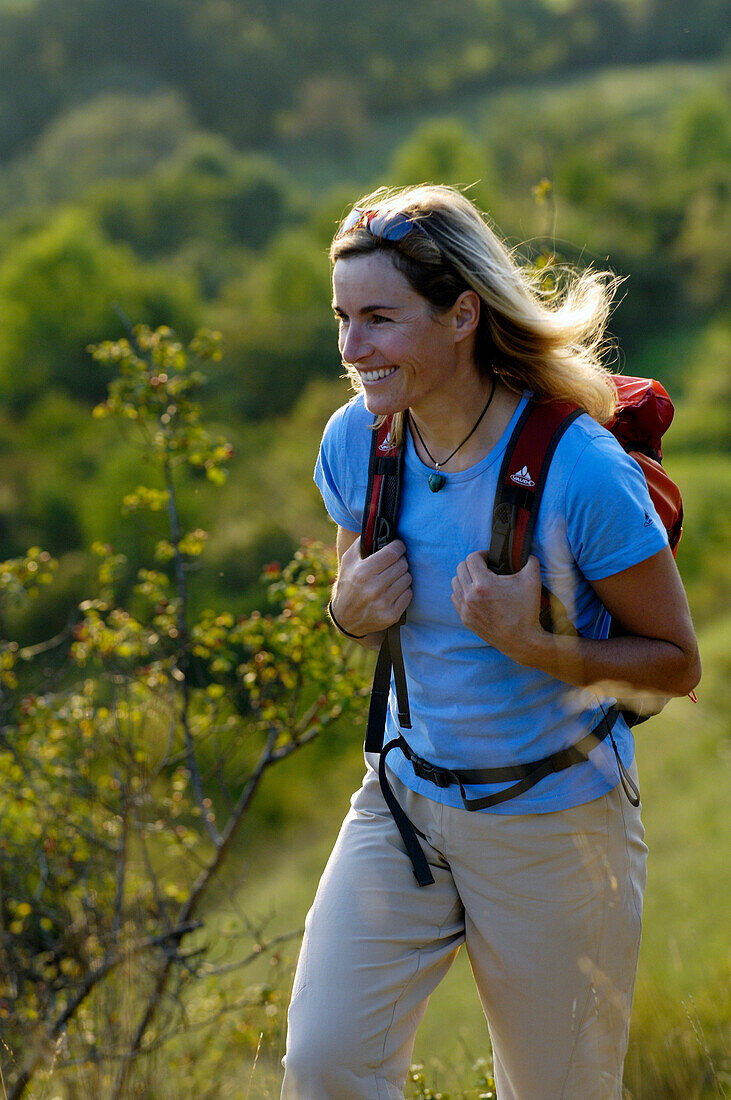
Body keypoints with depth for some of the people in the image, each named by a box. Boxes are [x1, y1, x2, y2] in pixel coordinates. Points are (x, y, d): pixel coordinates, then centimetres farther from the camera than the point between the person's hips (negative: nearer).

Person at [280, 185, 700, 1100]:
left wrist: (536, 645, -28)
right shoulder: (356, 441, -6)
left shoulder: (578, 468, -22)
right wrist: (352, 609, -11)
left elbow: (677, 663, -12)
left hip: (554, 824, -4)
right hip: (403, 800, 4)